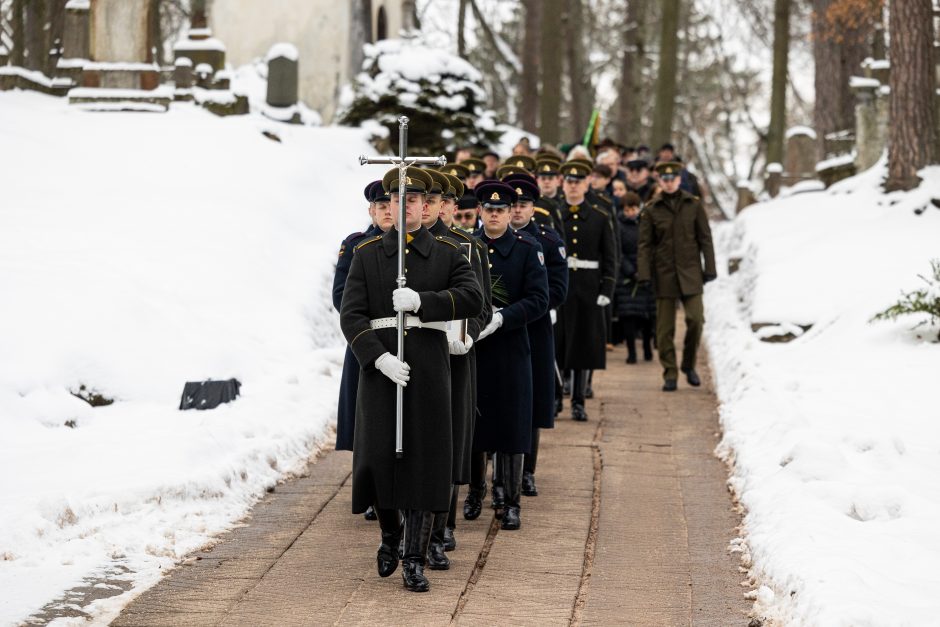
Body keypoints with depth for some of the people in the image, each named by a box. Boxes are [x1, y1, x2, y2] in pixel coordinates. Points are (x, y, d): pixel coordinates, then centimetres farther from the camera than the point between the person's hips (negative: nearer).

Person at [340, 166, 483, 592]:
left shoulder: (448, 253, 6)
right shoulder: (366, 254, 6)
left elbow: (473, 299, -10)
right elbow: (351, 316, -2)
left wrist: (421, 300, -22)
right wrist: (379, 358, -16)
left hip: (428, 369, 0)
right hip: (380, 367, 0)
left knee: (422, 460, -3)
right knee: (377, 455, -3)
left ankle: (414, 560, 2)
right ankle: (389, 534, 25)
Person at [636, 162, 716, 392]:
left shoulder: (693, 204, 4)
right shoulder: (651, 209, 2)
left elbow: (705, 238, 7)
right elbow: (644, 244, 2)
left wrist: (710, 268, 2)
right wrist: (643, 274, -7)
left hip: (690, 272, 0)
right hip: (664, 274, 0)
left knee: (696, 319, -10)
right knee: (665, 326, 0)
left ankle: (689, 365, 12)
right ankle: (670, 374, 8)